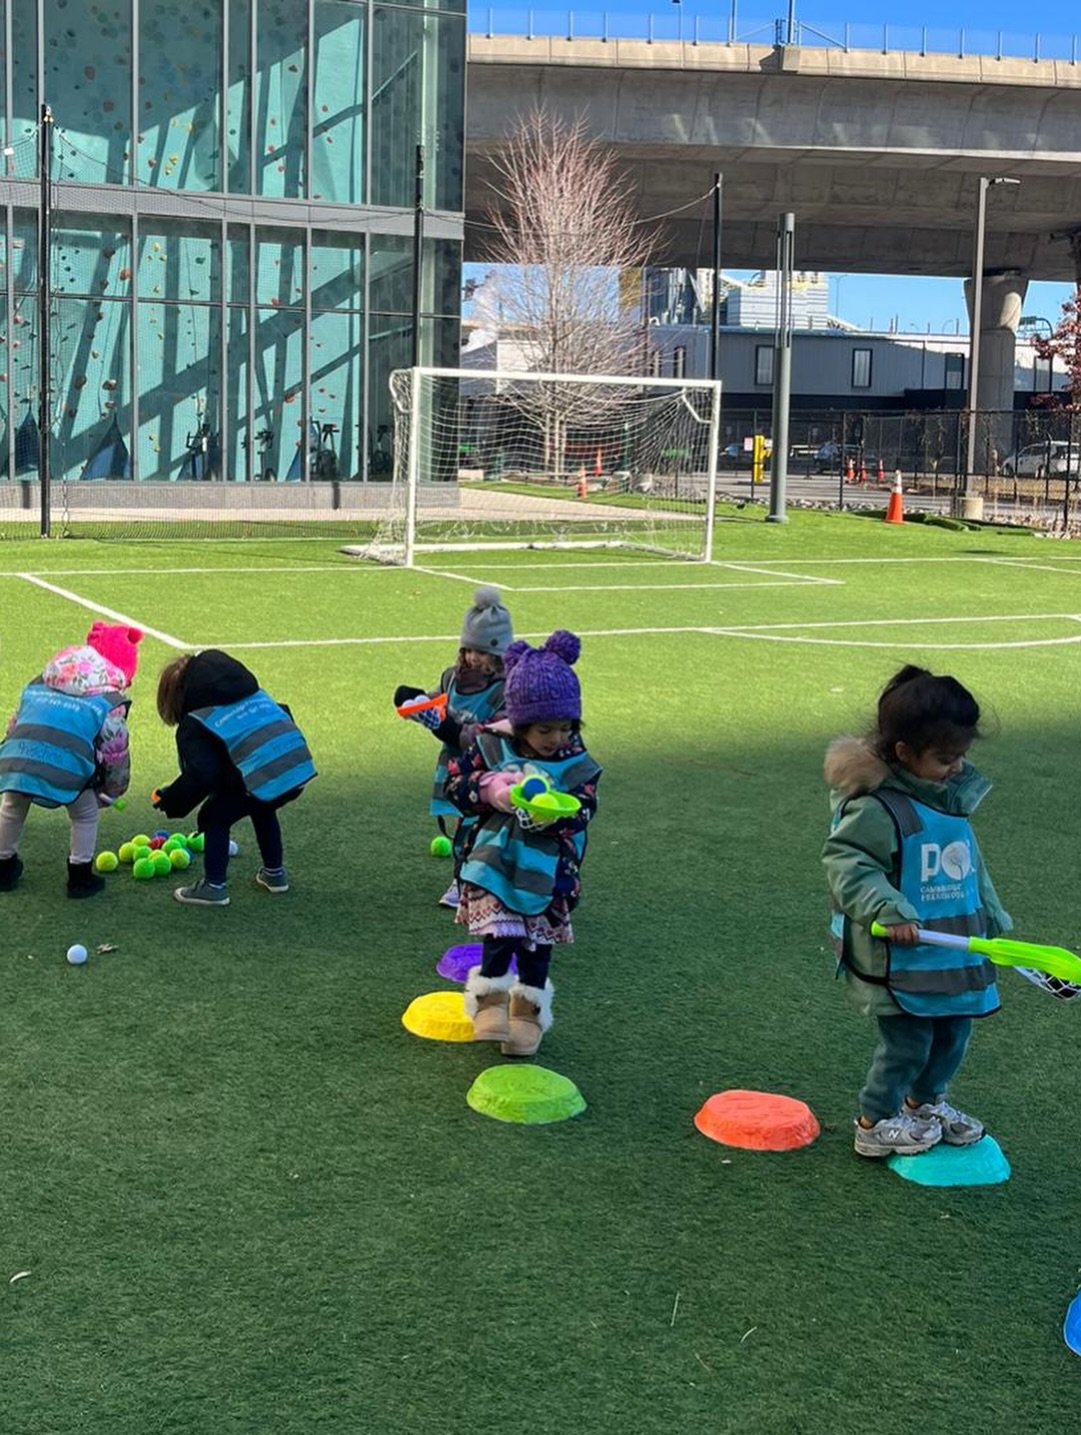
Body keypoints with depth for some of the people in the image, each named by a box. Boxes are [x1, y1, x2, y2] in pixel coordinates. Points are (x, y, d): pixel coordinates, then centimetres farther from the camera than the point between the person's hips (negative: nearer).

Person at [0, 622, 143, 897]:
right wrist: (111, 792, 36)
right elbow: (116, 753, 20)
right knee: (85, 814, 23)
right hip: (65, 762, -4)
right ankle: (80, 877, 27)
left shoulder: (39, 684, 30)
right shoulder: (110, 701, 17)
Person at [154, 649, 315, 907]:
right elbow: (283, 716, 28)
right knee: (262, 809, 37)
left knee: (214, 817, 15)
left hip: (261, 777, -7)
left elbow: (201, 775, -7)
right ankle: (274, 873, 44)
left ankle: (214, 886, 15)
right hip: (298, 768, 7)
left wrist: (171, 801, 7)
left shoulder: (194, 724, 4)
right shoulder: (253, 693, 25)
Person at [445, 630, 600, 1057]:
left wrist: (552, 815, -35)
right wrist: (493, 788, -23)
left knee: (537, 943, 11)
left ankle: (528, 1011, 27)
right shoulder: (492, 747, -8)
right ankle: (490, 999, 3)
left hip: (546, 871, 1)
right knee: (499, 933, -14)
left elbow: (581, 811, -14)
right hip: (496, 862, -1)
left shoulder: (576, 764, -7)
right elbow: (455, 782, -6)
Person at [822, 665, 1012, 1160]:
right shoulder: (878, 808, -19)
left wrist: (991, 920, 22)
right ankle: (875, 1123, 19)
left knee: (953, 1034, 18)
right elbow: (845, 862, -22)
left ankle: (925, 1102, 42)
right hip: (900, 958, -8)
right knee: (908, 1041, -1)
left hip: (956, 950, 8)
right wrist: (888, 910, -30)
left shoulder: (955, 802, 8)